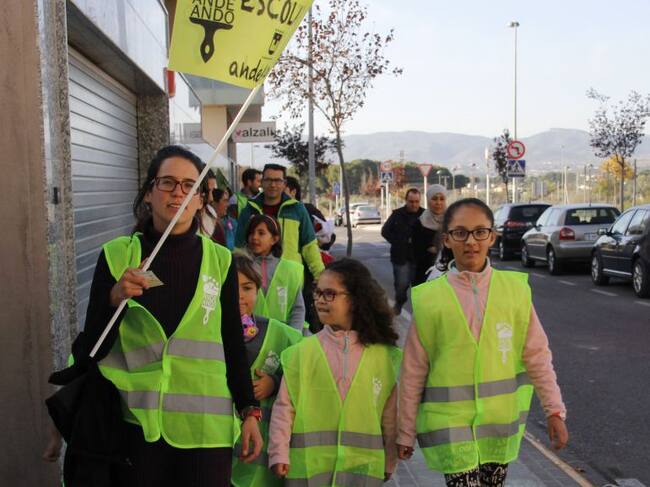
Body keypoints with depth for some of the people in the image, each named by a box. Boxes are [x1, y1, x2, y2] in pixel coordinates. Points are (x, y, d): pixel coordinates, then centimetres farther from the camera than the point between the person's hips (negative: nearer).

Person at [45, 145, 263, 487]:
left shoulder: (219, 260, 1)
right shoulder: (117, 255, -2)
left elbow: (233, 343, 7)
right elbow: (91, 347, 0)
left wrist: (249, 410, 6)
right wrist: (114, 298, -17)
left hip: (205, 425, 1)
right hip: (136, 423, 0)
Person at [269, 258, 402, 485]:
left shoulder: (381, 354, 1)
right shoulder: (302, 351, -2)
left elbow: (390, 413, 9)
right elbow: (284, 406, 0)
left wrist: (389, 461, 13)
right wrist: (279, 453, -6)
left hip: (362, 466, 0)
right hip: (308, 464, 0)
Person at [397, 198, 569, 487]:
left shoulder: (515, 289, -3)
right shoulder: (429, 297, -8)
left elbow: (537, 355, 4)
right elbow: (413, 372, -3)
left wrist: (554, 410, 1)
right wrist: (406, 432, 1)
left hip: (502, 420, 2)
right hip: (450, 423, -2)